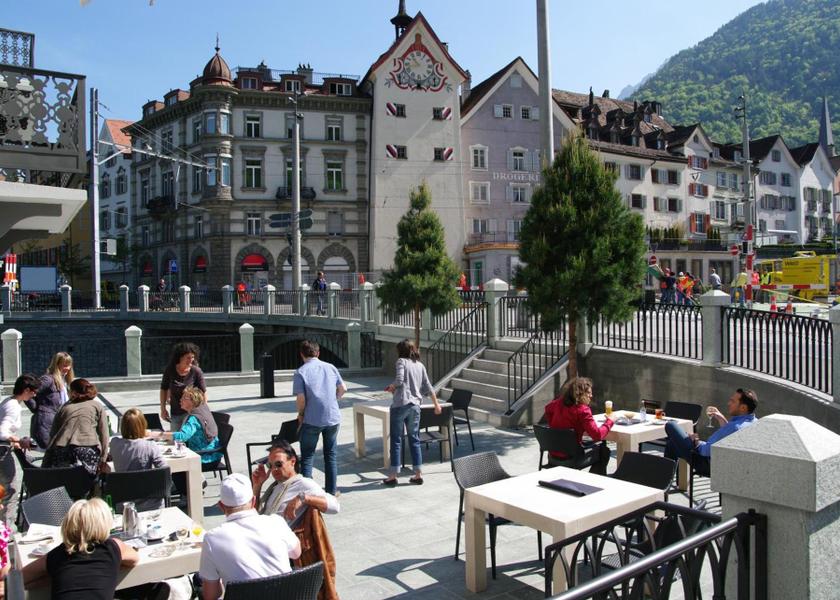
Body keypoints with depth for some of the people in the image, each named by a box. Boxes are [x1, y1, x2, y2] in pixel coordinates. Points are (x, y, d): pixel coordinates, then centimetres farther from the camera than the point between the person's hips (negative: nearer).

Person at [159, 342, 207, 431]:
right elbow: (164, 389, 7)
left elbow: (203, 393, -5)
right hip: (174, 413, 3)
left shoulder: (196, 372, -12)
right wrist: (163, 409, 6)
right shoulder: (169, 370, -6)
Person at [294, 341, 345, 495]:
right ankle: (331, 491, 21)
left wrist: (300, 414, 4)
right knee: (331, 455, 15)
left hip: (312, 420, -3)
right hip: (333, 418, 4)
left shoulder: (301, 372, -9)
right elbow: (342, 389, 7)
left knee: (307, 457, 9)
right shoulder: (330, 367, 3)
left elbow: (300, 398, -13)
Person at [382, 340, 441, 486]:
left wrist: (391, 387, 4)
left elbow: (399, 380, -17)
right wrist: (436, 404, 23)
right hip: (415, 406, 5)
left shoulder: (401, 361, -2)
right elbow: (428, 388, 14)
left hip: (400, 405, -5)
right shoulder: (420, 365, 13)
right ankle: (418, 474, 11)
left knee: (396, 440, 3)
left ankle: (393, 476, 6)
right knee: (414, 440, 12)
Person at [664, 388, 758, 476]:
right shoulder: (753, 422, -5)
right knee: (672, 444, 28)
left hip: (708, 465, -10)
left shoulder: (735, 427, -35)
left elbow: (707, 450, -30)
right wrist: (721, 419, 16)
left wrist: (696, 442, -10)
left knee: (670, 426, 2)